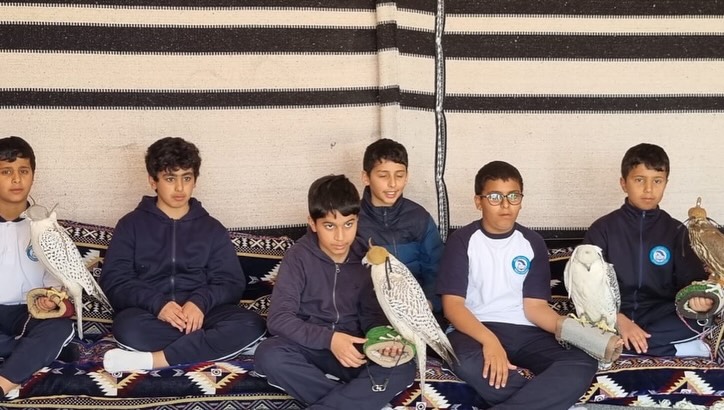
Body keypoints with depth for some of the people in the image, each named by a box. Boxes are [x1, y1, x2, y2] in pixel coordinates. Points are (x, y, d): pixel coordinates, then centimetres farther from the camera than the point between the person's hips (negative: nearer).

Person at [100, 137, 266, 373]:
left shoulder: (212, 228, 16)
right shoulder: (131, 225, 12)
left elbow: (232, 283, 7)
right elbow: (114, 281, 1)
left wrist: (200, 302, -16)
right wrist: (157, 303, -18)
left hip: (199, 313, 2)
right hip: (151, 316, -2)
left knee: (251, 325, -30)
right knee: (128, 327, -37)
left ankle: (153, 360, -34)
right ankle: (215, 340, -27)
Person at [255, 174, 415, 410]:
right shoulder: (298, 258, -10)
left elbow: (371, 313, 3)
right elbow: (279, 318, -18)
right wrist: (328, 339, -31)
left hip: (354, 347, 2)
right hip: (310, 345, -2)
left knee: (403, 367, -27)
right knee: (268, 356, -34)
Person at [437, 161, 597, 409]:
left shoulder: (533, 243, 11)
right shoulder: (463, 240, 2)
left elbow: (535, 305, 5)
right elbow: (452, 304, -7)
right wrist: (489, 340, -26)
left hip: (526, 333, 3)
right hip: (477, 330, -3)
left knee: (583, 364, -27)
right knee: (466, 362, -41)